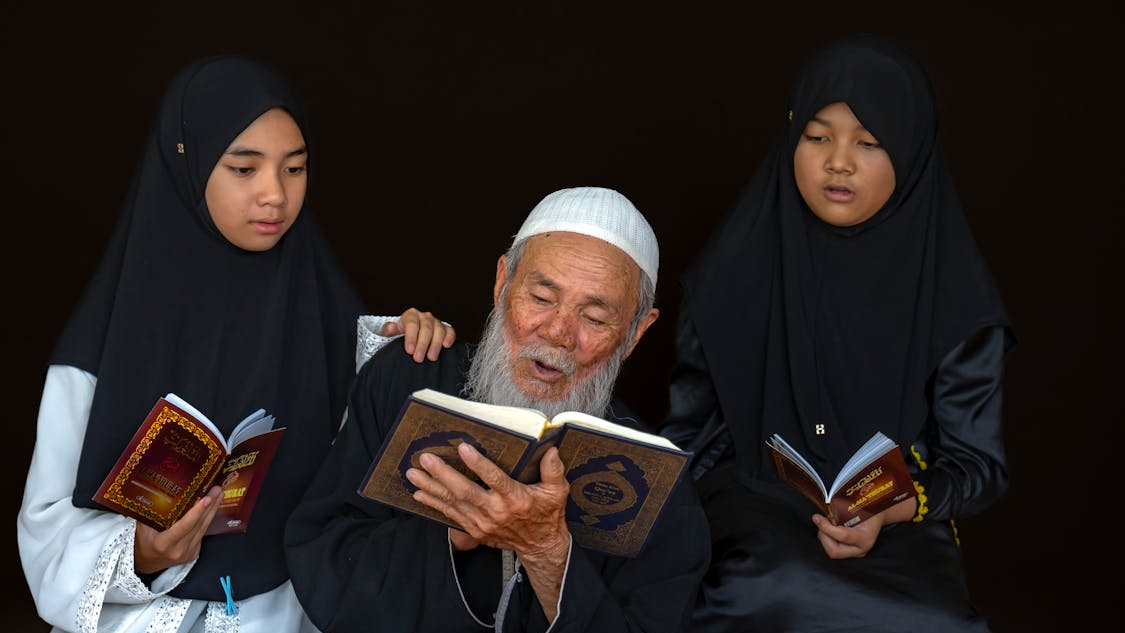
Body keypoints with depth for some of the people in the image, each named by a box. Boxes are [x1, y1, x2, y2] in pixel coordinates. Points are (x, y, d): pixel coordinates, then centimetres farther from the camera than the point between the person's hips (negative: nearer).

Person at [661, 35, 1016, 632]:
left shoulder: (955, 294, -2)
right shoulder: (731, 272, 2)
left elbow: (978, 461, 3)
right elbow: (689, 432, 10)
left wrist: (891, 510, -17)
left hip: (898, 530, 0)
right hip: (753, 508, 0)